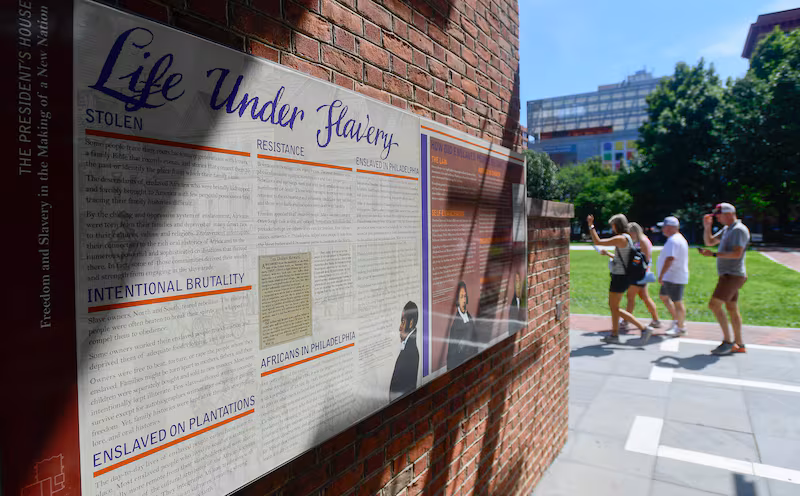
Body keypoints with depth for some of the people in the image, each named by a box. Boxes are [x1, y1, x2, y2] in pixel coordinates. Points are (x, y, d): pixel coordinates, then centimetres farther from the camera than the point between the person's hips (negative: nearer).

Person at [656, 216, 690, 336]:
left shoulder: (673, 240, -20)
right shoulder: (679, 238, 16)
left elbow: (669, 259, -28)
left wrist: (661, 275, -25)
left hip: (674, 278, -11)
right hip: (671, 277, 11)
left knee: (677, 302, -1)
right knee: (663, 296, 21)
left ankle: (681, 327, 9)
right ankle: (676, 320, 27)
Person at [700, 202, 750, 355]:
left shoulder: (739, 230, -14)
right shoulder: (726, 229, 16)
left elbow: (737, 253, -23)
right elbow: (709, 241, 22)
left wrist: (714, 254, -23)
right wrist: (707, 227, 7)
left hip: (733, 275, -10)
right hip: (728, 275, 10)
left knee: (714, 305, -14)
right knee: (732, 309, 12)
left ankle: (728, 341, -8)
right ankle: (739, 345, 18)